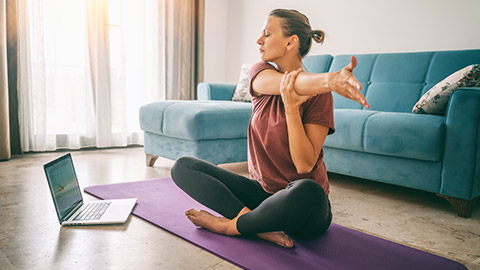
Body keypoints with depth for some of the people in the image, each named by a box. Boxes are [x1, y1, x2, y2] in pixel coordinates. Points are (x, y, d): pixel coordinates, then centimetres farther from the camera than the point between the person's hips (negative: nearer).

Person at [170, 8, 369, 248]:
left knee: (308, 191, -41)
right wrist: (330, 79, -47)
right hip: (262, 191, 5)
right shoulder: (260, 73, 1)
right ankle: (259, 223, -23)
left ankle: (229, 225, -16)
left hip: (301, 209, -4)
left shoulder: (318, 94, -11)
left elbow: (305, 165, -19)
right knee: (183, 167, -7)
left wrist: (291, 108, -29)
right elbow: (291, 83, -26)